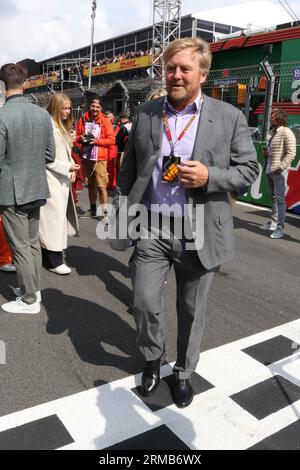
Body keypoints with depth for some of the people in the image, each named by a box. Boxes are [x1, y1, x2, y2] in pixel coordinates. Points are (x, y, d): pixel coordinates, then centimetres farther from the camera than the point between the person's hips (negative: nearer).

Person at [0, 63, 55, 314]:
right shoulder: (43, 114, 0)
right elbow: (50, 155, 5)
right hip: (37, 189, 6)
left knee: (20, 247, 4)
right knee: (33, 242, 18)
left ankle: (30, 300, 14)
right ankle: (33, 288, 31)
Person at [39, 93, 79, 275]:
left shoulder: (63, 126, 16)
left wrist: (72, 168, 4)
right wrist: (67, 167, -18)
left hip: (63, 179, 9)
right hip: (52, 179, -9)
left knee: (59, 216, 13)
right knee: (54, 216, -5)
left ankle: (49, 255, 24)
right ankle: (54, 261, 3)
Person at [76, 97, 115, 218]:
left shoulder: (105, 121, -3)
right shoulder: (83, 120, 6)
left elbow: (111, 140, -6)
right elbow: (77, 136, 14)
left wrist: (97, 141, -17)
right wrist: (81, 138, -8)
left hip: (99, 158, -4)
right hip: (86, 157, 4)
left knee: (101, 186, -9)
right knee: (90, 184, 15)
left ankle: (105, 212, -6)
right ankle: (93, 209, 27)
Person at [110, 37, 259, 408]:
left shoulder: (229, 117, -2)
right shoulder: (145, 113, 6)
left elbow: (249, 169, 0)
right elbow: (128, 169, 11)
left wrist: (210, 176, -18)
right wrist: (121, 214, 8)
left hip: (198, 233, -1)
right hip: (150, 228, 2)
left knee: (191, 310, 12)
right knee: (144, 303, 6)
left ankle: (184, 371, 36)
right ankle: (152, 358, 36)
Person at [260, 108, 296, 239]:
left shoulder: (286, 133, -10)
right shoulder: (271, 132, 15)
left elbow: (291, 153, -15)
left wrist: (280, 167, -20)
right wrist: (266, 153, 7)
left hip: (279, 172, -8)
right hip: (269, 170, 8)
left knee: (279, 199, -7)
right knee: (273, 197, 15)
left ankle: (280, 228, -4)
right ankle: (273, 222, 24)